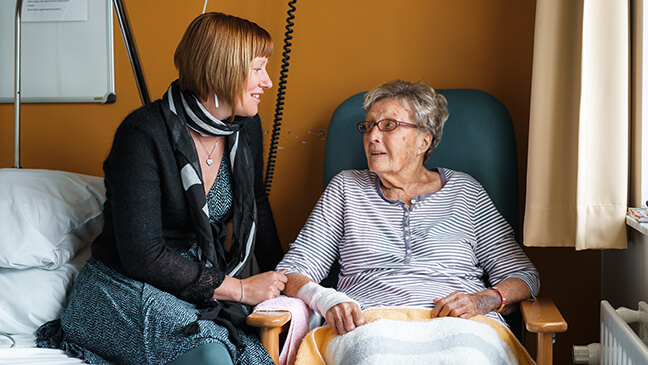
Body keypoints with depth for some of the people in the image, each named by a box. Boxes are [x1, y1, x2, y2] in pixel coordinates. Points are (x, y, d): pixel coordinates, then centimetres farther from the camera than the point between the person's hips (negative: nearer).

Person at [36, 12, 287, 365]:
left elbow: (256, 204, 21)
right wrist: (239, 288, -17)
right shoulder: (144, 133, -18)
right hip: (123, 286, -6)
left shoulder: (246, 128, 3)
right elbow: (142, 255, -21)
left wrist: (281, 279, 13)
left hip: (205, 292, 6)